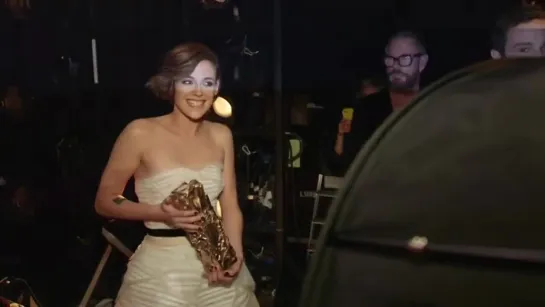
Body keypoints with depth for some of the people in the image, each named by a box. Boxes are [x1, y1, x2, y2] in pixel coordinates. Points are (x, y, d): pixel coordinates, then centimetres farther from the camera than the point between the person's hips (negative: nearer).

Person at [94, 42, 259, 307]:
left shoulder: (221, 135, 4)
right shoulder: (141, 133, -9)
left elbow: (229, 205, 5)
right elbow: (104, 201, -5)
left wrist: (235, 254, -11)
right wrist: (160, 213, -19)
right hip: (161, 270, -4)